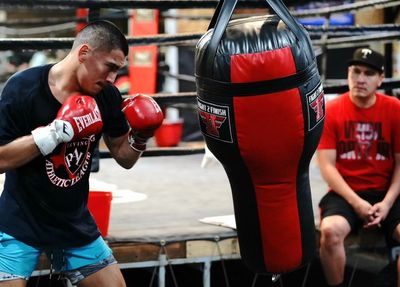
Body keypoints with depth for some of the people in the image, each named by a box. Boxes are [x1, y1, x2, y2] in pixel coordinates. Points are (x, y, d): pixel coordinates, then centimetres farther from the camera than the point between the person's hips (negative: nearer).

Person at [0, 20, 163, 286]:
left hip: (76, 226, 5)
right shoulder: (23, 88, -16)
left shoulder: (106, 96, -3)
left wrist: (140, 137, -12)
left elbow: (124, 157, 9)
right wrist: (56, 132, -29)